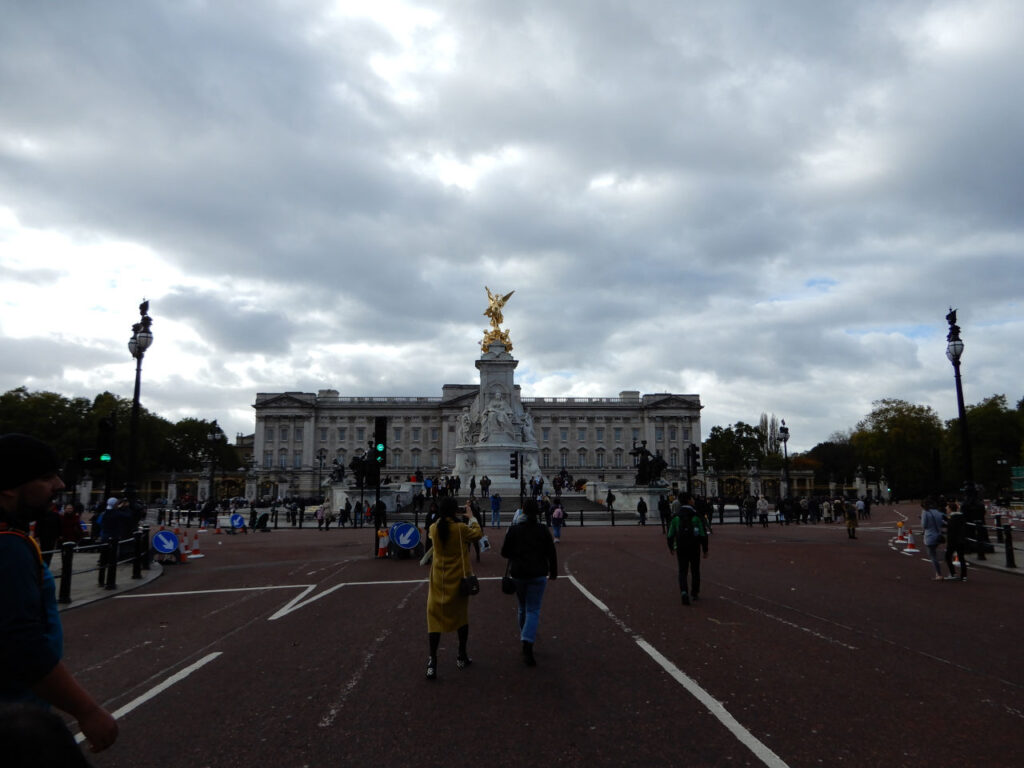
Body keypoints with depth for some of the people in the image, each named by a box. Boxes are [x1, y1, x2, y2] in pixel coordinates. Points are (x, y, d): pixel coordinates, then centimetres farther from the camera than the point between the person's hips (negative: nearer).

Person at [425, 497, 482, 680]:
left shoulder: (433, 529, -8)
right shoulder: (461, 528, -16)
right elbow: (478, 534, 2)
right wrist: (472, 517, 12)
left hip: (438, 579, 1)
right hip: (458, 578, -1)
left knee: (435, 616, 5)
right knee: (461, 615, 16)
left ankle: (432, 662, -2)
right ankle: (462, 657, 28)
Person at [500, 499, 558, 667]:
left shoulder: (514, 530, -5)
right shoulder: (543, 530, -4)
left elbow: (504, 553, -1)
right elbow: (551, 553, -1)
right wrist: (553, 571, 12)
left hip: (518, 574, 1)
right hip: (538, 574, -1)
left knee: (523, 608, 20)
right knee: (533, 610, 0)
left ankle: (525, 637, 33)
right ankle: (527, 645, -17)